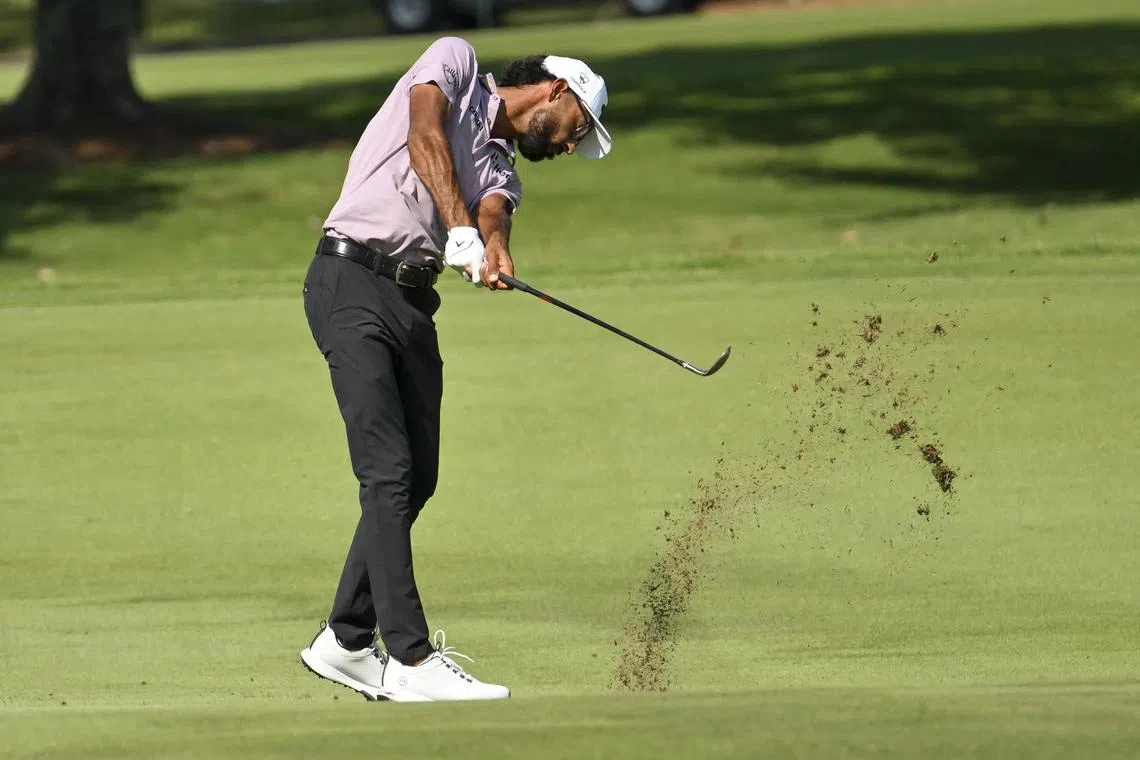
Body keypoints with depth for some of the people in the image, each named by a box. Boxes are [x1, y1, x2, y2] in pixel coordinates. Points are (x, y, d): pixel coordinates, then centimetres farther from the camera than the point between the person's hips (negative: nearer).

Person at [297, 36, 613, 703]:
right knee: (389, 472, -14)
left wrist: (494, 247, -24)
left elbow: (492, 213, 1)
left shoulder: (502, 169, 23)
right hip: (352, 283, -8)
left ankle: (346, 643, 19)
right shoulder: (454, 61, 7)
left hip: (414, 302, 8)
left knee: (417, 480, 7)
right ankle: (411, 660, -19)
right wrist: (462, 229, -24)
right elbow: (424, 135, -12)